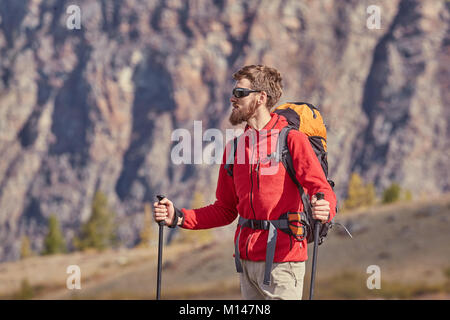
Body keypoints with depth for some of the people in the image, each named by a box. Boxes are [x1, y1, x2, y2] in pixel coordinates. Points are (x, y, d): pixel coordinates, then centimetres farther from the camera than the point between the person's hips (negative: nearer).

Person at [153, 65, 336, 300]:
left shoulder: (292, 140, -5)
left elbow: (322, 190, -14)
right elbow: (225, 210, 18)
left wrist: (324, 210, -37)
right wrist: (178, 217, 6)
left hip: (282, 262, -7)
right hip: (247, 261, 7)